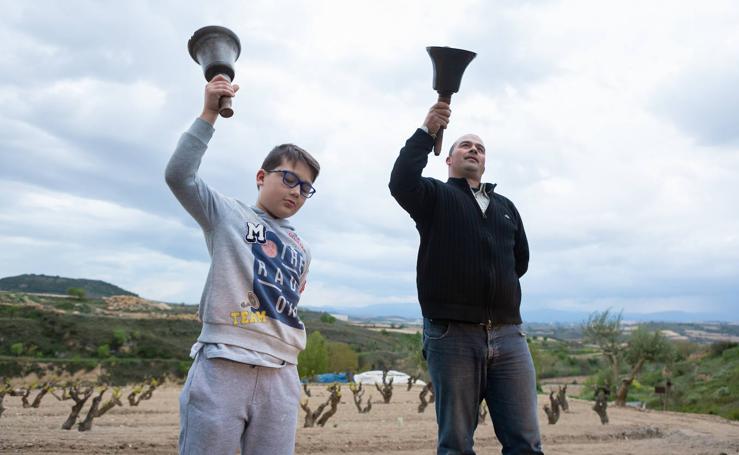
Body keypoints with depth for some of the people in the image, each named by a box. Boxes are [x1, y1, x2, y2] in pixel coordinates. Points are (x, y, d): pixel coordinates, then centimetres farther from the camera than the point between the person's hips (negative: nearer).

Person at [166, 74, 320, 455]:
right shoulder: (228, 215, 7)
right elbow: (179, 176, -9)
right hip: (222, 367, -5)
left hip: (280, 376, 5)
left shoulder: (301, 250, 22)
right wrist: (209, 114, -10)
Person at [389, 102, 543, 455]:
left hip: (508, 335, 4)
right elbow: (401, 182, -12)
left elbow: (520, 260, 27)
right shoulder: (435, 196, 10)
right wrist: (427, 131, -12)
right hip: (453, 335, -4)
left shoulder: (505, 206, 24)